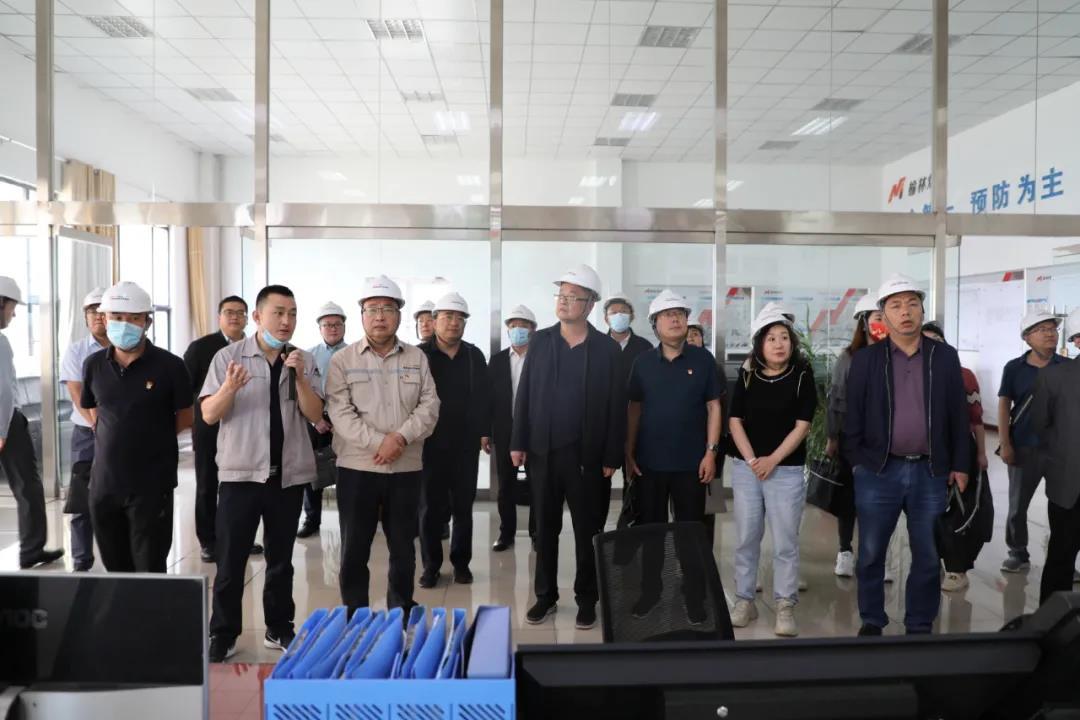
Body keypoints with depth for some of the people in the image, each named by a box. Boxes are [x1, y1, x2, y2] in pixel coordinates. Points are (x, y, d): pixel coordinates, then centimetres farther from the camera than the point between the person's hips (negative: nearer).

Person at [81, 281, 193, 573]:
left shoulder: (169, 366, -10)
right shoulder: (94, 365, 3)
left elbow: (185, 417, -1)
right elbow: (95, 414, 16)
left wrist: (151, 439, 1)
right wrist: (116, 442, 7)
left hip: (151, 485, -4)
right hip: (103, 483, 4)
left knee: (149, 569, 4)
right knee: (115, 568, 16)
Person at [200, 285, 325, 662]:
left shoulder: (304, 361, 4)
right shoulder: (228, 356, -2)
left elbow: (315, 415, -4)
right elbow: (209, 415, -6)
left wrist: (299, 377, -18)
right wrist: (230, 387, -25)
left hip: (289, 475, 2)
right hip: (240, 474, -2)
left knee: (281, 559, 13)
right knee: (231, 559, 3)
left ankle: (279, 629, 24)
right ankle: (223, 634, 16)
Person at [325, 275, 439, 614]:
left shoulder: (417, 358, 6)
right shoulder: (342, 360, 0)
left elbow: (429, 406, 0)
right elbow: (340, 411, -9)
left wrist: (400, 437, -16)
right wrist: (378, 443, -18)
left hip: (407, 467, 2)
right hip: (357, 467, -2)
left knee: (403, 548, 12)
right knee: (354, 549, 6)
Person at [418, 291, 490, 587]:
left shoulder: (475, 356, 6)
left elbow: (483, 397, 7)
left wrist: (484, 432, 2)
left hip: (466, 444, 2)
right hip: (430, 443, -2)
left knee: (463, 507, 10)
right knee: (430, 507, 5)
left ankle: (461, 562, 22)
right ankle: (431, 565, 18)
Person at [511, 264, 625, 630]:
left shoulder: (608, 348, -3)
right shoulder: (540, 341, 4)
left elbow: (616, 405, -4)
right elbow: (525, 394, 4)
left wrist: (612, 457, -7)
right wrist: (518, 442, -1)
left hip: (587, 454, -2)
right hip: (543, 450, 2)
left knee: (587, 530, 9)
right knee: (545, 528, 12)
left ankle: (586, 599, 24)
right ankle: (546, 595, 26)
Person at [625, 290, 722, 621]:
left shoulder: (703, 359, -1)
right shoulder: (643, 362, 2)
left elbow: (713, 407, 1)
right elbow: (634, 409, 6)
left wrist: (711, 452, -5)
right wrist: (629, 454, 2)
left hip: (690, 462, -1)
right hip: (649, 462, 2)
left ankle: (695, 596, 22)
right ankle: (650, 591, 27)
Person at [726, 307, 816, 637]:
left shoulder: (802, 376, -3)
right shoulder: (747, 375, 4)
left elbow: (802, 425, -6)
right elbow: (735, 421, 3)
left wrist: (772, 460, -12)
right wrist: (751, 460, -8)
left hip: (786, 469, -2)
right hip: (745, 467, 2)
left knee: (785, 541, 2)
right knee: (746, 538, 8)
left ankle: (785, 608, 12)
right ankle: (744, 601, 19)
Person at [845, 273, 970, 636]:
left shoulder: (945, 357, 4)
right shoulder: (865, 359, 0)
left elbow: (958, 414, 7)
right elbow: (853, 414, 2)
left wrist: (960, 465, 4)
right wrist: (855, 462, -2)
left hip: (930, 472, 1)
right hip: (878, 471, -1)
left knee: (928, 557, 10)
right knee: (870, 554, 8)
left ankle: (920, 626, 26)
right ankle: (871, 621, 25)